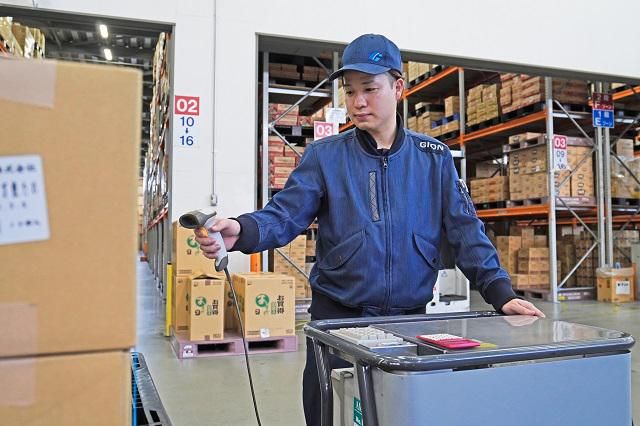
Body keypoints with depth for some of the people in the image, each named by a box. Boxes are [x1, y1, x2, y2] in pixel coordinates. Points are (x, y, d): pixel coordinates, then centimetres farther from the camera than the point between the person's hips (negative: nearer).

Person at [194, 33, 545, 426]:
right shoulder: (324, 156, -2)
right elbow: (285, 215, -11)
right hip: (337, 317, -1)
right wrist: (241, 231, -32)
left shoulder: (434, 158, 2)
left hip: (410, 318, 2)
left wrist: (501, 293, -10)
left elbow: (466, 231, 0)